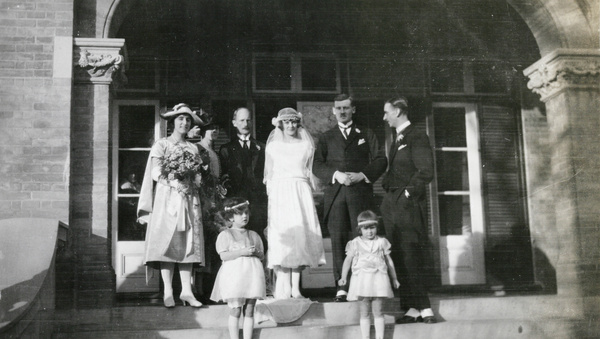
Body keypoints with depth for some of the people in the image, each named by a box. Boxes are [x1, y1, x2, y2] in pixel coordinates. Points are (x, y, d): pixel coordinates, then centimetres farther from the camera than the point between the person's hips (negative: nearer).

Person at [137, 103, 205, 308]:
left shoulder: (193, 148, 17)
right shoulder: (161, 145, 6)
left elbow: (197, 178, 11)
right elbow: (156, 174, -4)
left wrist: (191, 184, -10)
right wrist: (176, 183, -14)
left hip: (189, 200, 4)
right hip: (167, 199, -4)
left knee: (188, 243, -2)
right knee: (167, 242, -9)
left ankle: (186, 291, -2)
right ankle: (168, 292, -9)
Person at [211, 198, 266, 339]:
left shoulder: (253, 235, 14)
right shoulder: (225, 235, 0)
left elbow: (262, 255, 15)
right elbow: (223, 255, -11)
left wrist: (256, 252, -8)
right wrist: (242, 252, -18)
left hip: (252, 276, 4)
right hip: (234, 276, -4)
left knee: (249, 311, 5)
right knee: (235, 311, -3)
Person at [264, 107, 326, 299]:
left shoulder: (306, 145, 13)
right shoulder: (273, 146, 11)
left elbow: (309, 172, 16)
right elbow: (269, 175, 13)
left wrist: (307, 194, 8)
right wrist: (271, 195, 6)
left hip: (301, 192, 1)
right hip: (280, 192, -1)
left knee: (301, 234, -7)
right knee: (281, 235, -10)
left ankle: (295, 288, -4)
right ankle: (283, 289, -10)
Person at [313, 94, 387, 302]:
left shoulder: (366, 134, 17)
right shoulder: (326, 138, 19)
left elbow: (380, 161, 8)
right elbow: (317, 166, 8)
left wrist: (362, 175, -7)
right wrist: (336, 174, -10)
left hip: (360, 191, -1)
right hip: (335, 193, 1)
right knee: (338, 238, -6)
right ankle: (342, 287, -6)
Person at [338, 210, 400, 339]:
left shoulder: (381, 242, 8)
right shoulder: (355, 243, 4)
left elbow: (389, 261, 15)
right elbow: (348, 260, 3)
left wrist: (394, 278, 19)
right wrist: (343, 277, -8)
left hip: (378, 278, 0)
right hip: (362, 279, 0)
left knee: (377, 311, 2)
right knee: (364, 312, 3)